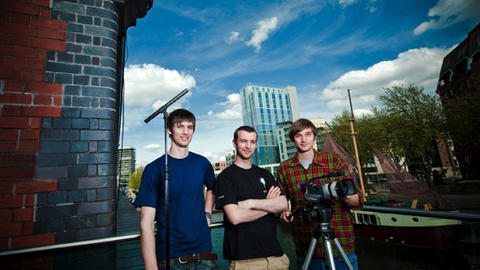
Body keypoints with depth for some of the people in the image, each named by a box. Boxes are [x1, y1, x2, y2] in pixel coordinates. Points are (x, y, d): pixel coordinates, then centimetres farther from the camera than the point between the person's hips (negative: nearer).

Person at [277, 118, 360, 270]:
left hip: (341, 246, 0)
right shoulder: (284, 168, 1)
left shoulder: (335, 160, -2)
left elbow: (356, 201, -1)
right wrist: (284, 212, -7)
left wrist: (346, 196, -21)